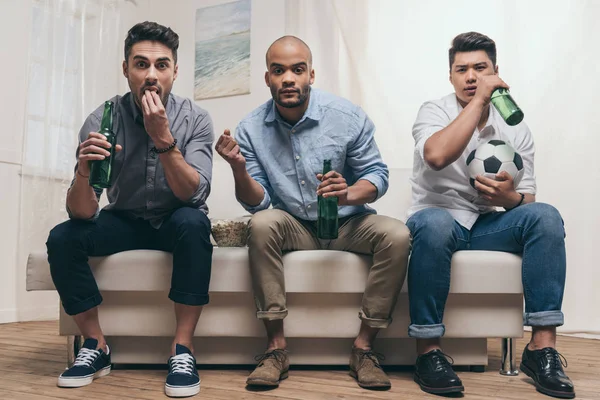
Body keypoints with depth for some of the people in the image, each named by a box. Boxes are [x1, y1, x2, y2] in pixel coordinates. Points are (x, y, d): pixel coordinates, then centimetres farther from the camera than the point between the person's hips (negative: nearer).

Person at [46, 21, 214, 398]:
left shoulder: (195, 119, -16)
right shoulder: (102, 120, -14)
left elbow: (192, 194, -27)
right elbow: (82, 213, -19)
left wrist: (163, 138, -38)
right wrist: (84, 171, -41)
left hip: (176, 222, -2)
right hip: (125, 221, 2)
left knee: (193, 222, -35)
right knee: (62, 238, -23)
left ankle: (183, 349, -25)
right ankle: (97, 346, -7)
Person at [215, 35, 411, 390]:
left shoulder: (348, 117, -10)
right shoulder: (251, 129, -6)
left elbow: (377, 175, -5)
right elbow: (258, 202, -7)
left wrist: (348, 194, -27)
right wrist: (239, 169, -28)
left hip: (346, 224, 0)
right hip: (294, 227, 0)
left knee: (396, 235, -26)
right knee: (262, 223, -30)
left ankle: (364, 347, -13)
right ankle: (277, 347, -21)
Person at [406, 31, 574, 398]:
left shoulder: (516, 130, 6)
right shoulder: (434, 112, -4)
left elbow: (528, 201, 3)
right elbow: (437, 156, -29)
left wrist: (510, 197, -21)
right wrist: (479, 99, -23)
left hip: (487, 226, 4)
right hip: (438, 220, -4)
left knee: (546, 216, -23)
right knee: (434, 223, -38)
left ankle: (542, 346, -21)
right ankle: (428, 350, -26)